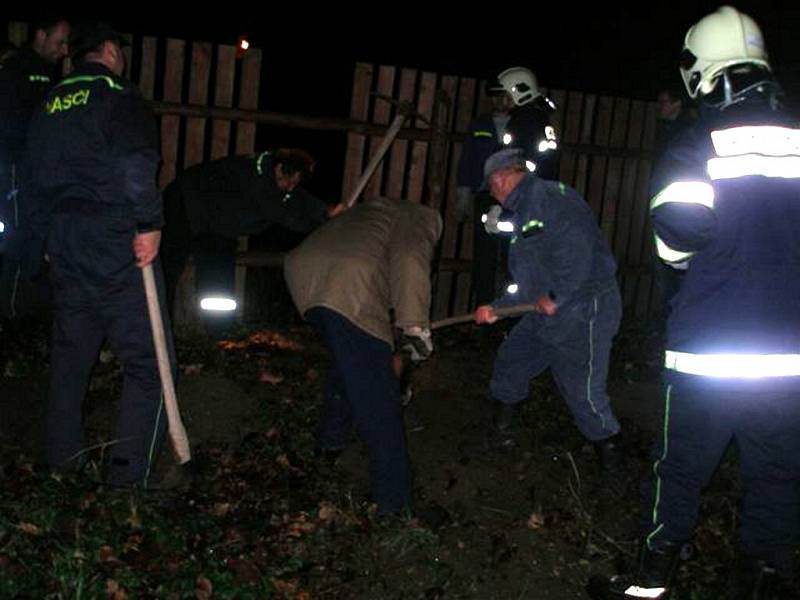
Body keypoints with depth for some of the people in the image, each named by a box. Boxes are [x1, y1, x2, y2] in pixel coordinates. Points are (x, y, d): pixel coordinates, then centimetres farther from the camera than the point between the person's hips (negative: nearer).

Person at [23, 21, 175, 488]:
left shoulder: (49, 105, 16)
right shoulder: (119, 96, -6)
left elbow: (33, 177, 20)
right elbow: (136, 166, -23)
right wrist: (150, 223, -16)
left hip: (65, 250, 8)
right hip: (117, 248, -7)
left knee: (70, 353, 19)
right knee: (148, 359, -1)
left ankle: (64, 456, 28)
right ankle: (129, 474, -3)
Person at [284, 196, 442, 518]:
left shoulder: (372, 210, 39)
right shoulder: (420, 219, 17)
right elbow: (409, 260, -5)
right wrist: (415, 326, -10)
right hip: (349, 289, -8)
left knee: (346, 360, 32)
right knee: (376, 395, -4)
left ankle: (331, 438, 45)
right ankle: (394, 501, -2)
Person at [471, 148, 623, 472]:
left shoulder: (548, 195, -14)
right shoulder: (523, 212, 19)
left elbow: (577, 245, -28)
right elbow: (529, 281, 23)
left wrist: (555, 297, -21)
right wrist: (497, 308, 22)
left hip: (583, 312, -10)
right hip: (548, 312, 11)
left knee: (584, 393, -7)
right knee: (509, 361, 18)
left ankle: (611, 456, 15)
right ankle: (503, 433, 34)